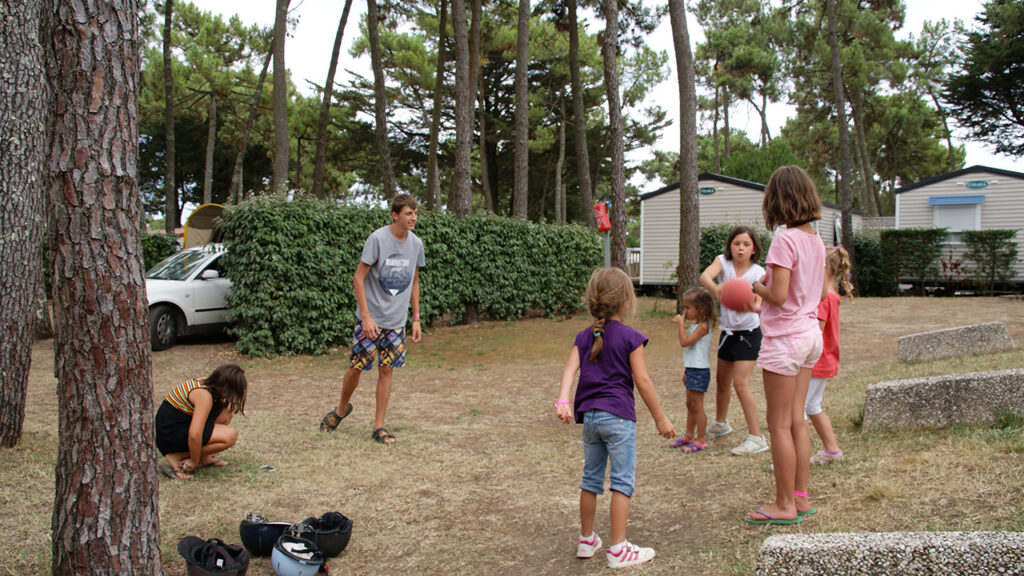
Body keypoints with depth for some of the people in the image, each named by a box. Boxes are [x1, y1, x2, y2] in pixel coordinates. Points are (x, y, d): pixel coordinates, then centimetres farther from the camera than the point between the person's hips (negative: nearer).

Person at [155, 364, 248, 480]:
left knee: (226, 412, 10)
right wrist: (195, 462, -19)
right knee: (230, 435, -19)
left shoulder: (206, 382, 3)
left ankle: (205, 458, 7)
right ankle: (178, 457, -8)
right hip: (171, 436, -10)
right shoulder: (204, 396, -25)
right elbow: (194, 435, -31)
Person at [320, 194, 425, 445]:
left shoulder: (416, 244, 4)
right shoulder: (377, 239, -12)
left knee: (387, 370, 3)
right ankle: (342, 408, 29)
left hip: (397, 321, 4)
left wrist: (416, 318, 11)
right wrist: (366, 316, -16)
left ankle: (379, 426, 12)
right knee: (356, 367, 2)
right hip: (370, 318, -4)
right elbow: (358, 278, -11)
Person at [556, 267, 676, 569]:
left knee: (591, 478, 16)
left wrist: (563, 401, -17)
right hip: (618, 415, -6)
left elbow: (570, 368, -6)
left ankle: (586, 540, 28)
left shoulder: (584, 337, 9)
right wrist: (660, 418, -2)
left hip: (589, 416, 6)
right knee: (622, 481, 0)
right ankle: (618, 549, 2)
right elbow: (642, 381, -8)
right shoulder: (630, 337, -7)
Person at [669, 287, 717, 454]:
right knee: (690, 405, 17)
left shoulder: (703, 326, -17)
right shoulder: (695, 325, 13)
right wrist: (686, 371, 21)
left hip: (699, 371, -10)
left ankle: (700, 440, 5)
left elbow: (685, 342, -26)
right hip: (692, 370, 10)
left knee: (697, 406, -3)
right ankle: (689, 435, 27)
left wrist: (681, 323, -21)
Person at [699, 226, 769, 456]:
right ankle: (720, 423, 42)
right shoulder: (723, 261, -7)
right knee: (722, 381, 17)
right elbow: (705, 276, -29)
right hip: (728, 331, 4)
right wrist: (717, 290, -50)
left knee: (740, 383, -15)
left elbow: (758, 305, -25)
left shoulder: (758, 273, -12)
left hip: (748, 333, -4)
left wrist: (751, 306, -49)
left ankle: (756, 437, -8)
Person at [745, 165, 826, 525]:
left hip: (785, 337, -9)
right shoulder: (816, 240, 8)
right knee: (797, 421, 16)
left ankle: (785, 505, 10)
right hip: (810, 334, 9)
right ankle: (800, 496, 23)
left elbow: (778, 295, -23)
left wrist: (758, 288, -3)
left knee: (780, 425, 1)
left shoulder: (785, 240, -18)